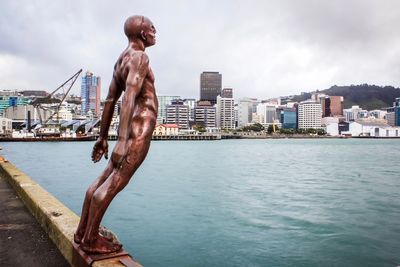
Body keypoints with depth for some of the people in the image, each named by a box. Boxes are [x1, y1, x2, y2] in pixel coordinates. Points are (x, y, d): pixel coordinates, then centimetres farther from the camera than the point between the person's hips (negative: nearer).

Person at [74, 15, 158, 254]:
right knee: (114, 183, -6)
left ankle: (82, 231, 22)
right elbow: (129, 97, -23)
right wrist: (122, 140, -31)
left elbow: (110, 101, 20)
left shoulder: (121, 60, 20)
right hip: (141, 128, -10)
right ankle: (91, 240, 2)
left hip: (132, 128, 10)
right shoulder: (139, 57, -9)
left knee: (105, 180, 12)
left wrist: (103, 137, 22)